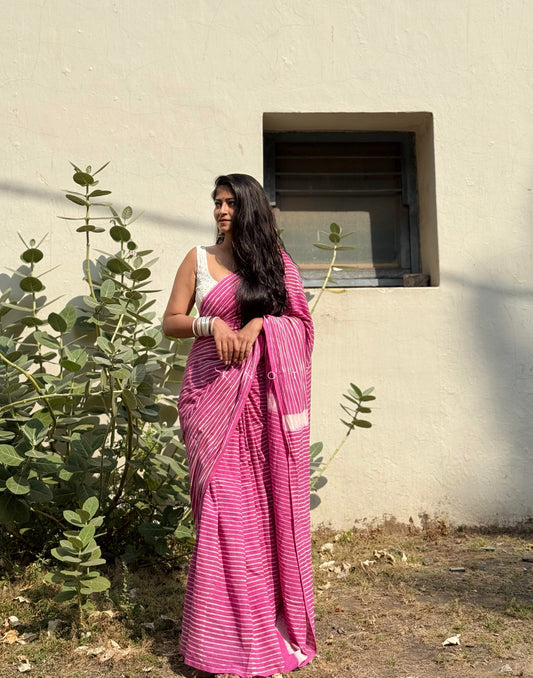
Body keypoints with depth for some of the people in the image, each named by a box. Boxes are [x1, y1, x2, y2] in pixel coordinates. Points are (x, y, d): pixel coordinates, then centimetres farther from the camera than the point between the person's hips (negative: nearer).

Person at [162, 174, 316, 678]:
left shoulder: (273, 261, 11)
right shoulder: (199, 260, 9)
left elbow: (299, 319, 8)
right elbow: (170, 323, 8)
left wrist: (259, 322, -10)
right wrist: (212, 323, -10)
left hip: (261, 394, 1)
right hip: (213, 389, -1)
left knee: (265, 501, 0)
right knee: (222, 504, -4)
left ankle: (272, 624, 14)